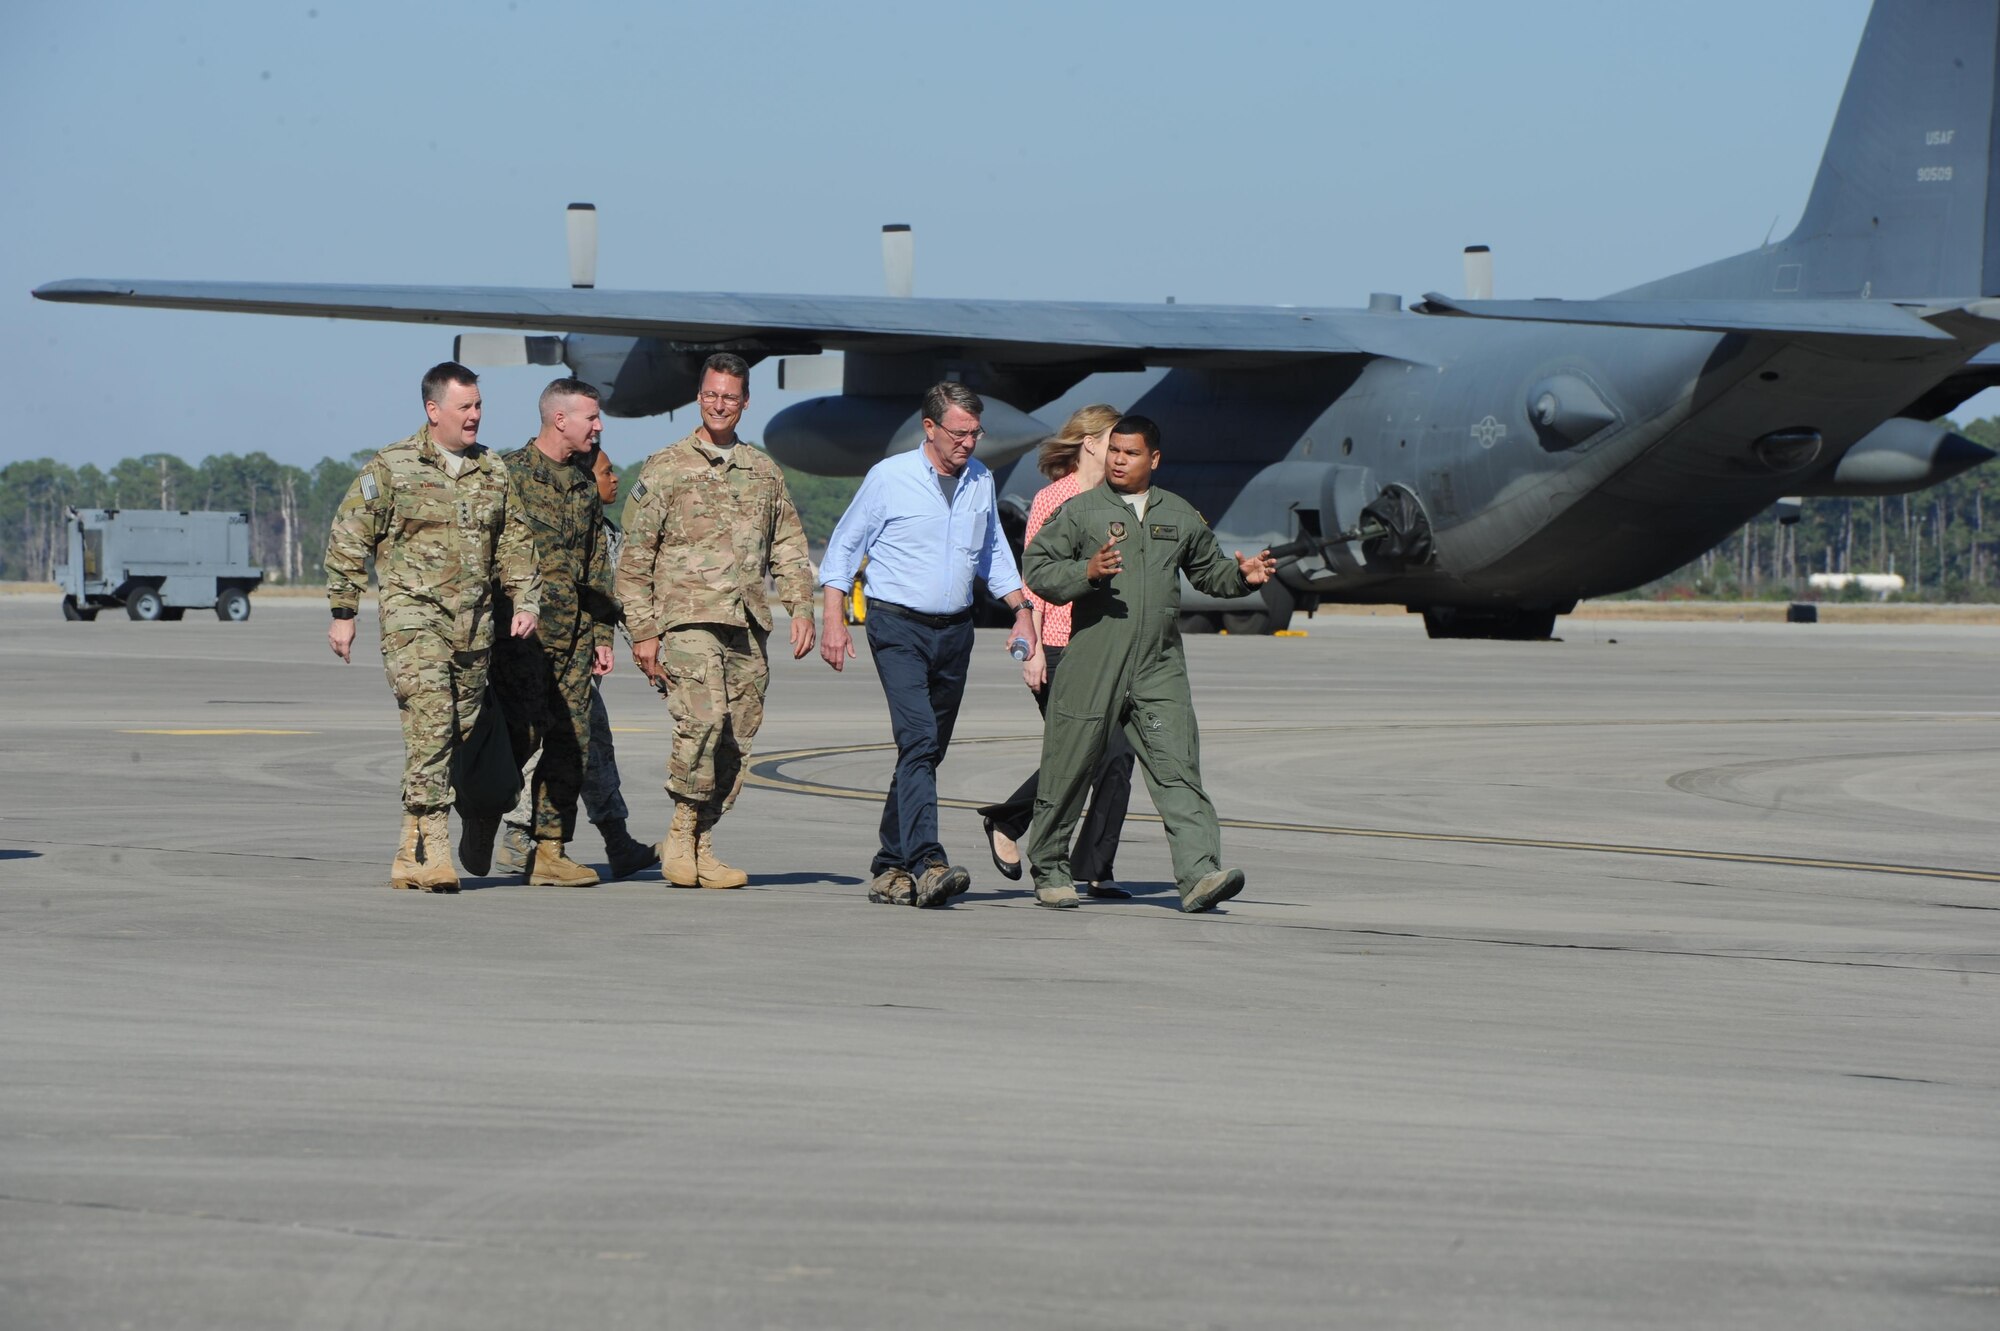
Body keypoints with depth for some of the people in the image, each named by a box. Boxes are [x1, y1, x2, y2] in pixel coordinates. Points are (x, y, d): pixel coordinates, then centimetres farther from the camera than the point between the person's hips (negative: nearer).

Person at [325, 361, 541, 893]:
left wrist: (526, 602, 7)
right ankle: (431, 852, -18)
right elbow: (347, 539, 0)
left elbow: (516, 544, 20)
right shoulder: (392, 468, -2)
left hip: (475, 625, 6)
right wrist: (342, 614, -2)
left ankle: (412, 857, 16)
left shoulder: (493, 473, 13)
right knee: (430, 727, -17)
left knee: (461, 734, 6)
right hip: (414, 616, -5)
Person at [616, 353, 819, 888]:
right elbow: (634, 558, 2)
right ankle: (683, 829, -7)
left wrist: (801, 609, 7)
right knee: (704, 720, -22)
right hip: (688, 620, -5)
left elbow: (789, 549, 22)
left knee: (737, 739, 1)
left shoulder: (765, 472, 17)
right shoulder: (665, 468, 3)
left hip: (749, 626, 5)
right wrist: (642, 632, -5)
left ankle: (700, 845, 10)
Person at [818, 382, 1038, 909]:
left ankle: (891, 866, 17)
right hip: (897, 628, -6)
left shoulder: (981, 481, 10)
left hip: (954, 631, 6)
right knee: (919, 739, -20)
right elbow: (843, 548, 0)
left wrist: (1021, 611, 15)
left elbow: (995, 554, 25)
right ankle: (927, 863, -29)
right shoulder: (889, 478, -5)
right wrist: (835, 621, -7)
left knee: (928, 750, 8)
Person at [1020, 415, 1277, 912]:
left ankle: (1199, 874, -19)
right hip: (1091, 665, -2)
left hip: (1159, 670, 2)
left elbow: (1208, 569, 27)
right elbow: (1038, 568, -1)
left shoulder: (1180, 516, 15)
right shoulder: (1079, 511, 4)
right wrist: (1086, 572, -17)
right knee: (1069, 770, 4)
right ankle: (1049, 871, 22)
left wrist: (1242, 575, 7)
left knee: (1178, 769, -10)